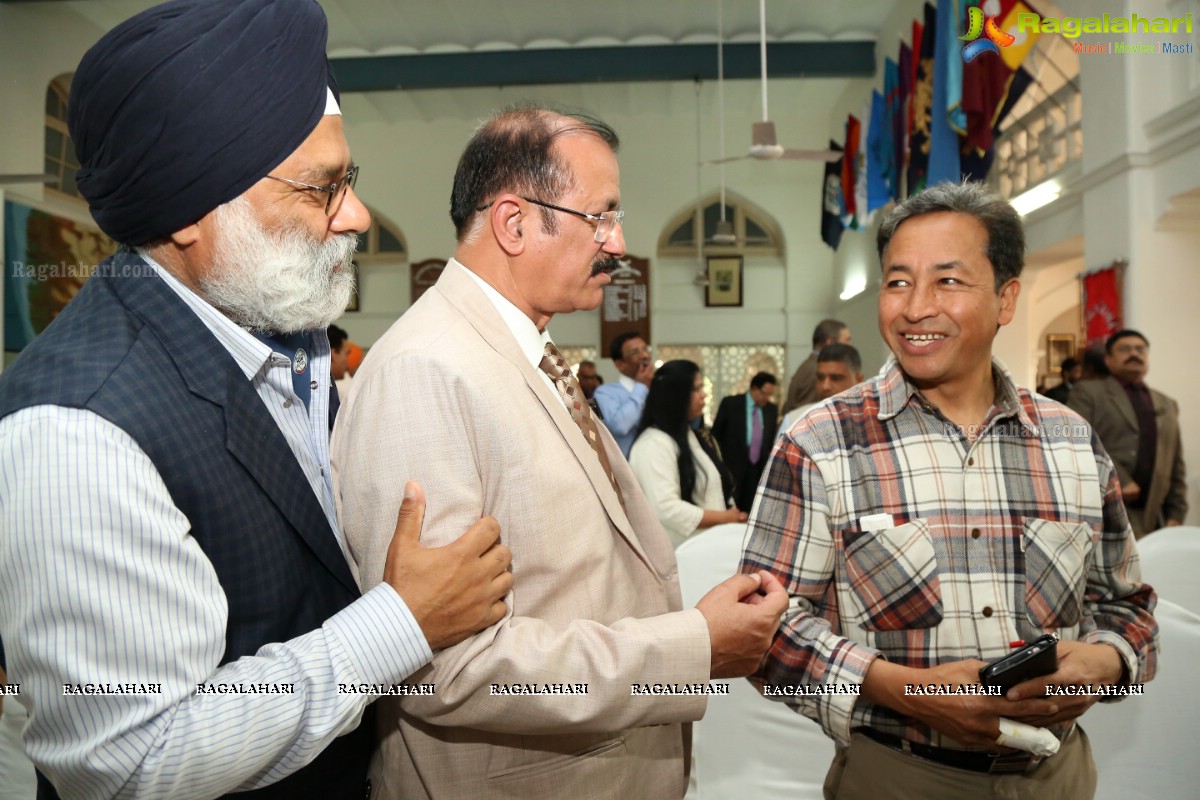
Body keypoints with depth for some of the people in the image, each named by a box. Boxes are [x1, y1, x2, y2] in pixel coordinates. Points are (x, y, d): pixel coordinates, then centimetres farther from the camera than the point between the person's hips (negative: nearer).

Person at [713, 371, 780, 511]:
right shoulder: (730, 404, -4)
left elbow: (773, 439, 15)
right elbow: (716, 434, 0)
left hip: (760, 470, 3)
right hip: (732, 468, -3)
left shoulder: (772, 409, 7)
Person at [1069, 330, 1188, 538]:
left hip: (1152, 517, 5)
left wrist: (1176, 515, 9)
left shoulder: (1168, 405, 21)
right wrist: (1118, 481, -16)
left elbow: (1176, 467, 19)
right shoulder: (1088, 393, 5)